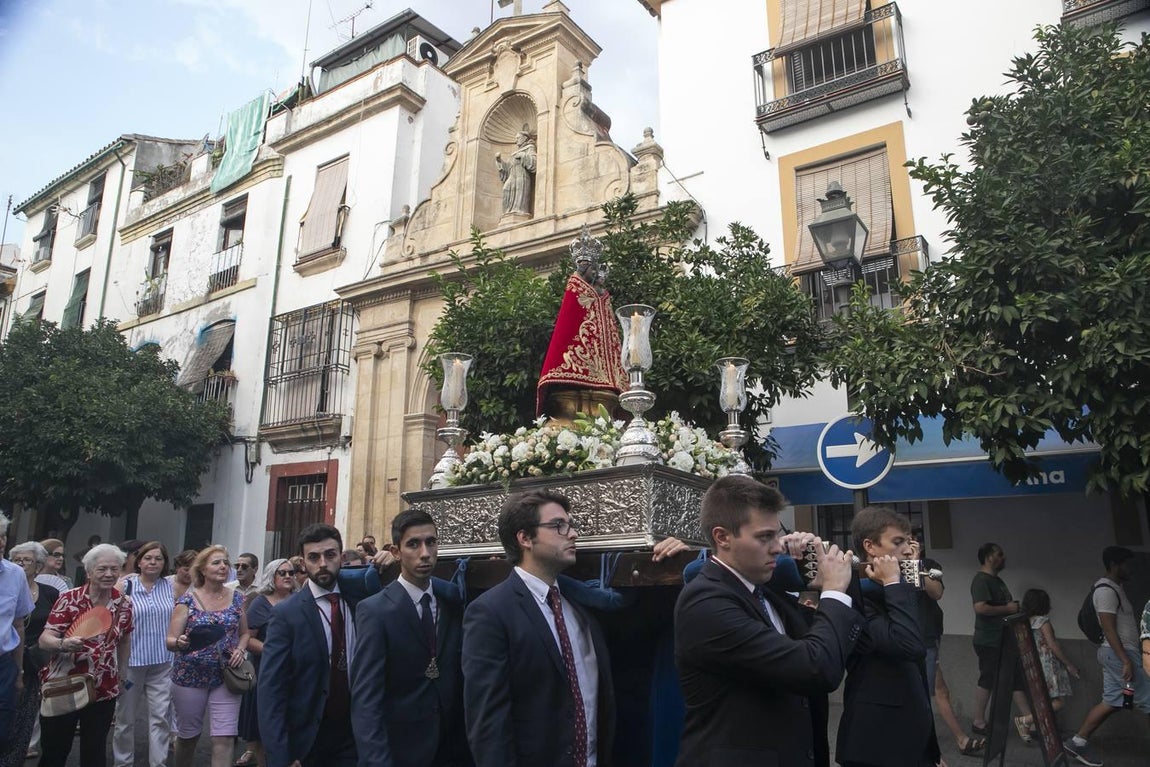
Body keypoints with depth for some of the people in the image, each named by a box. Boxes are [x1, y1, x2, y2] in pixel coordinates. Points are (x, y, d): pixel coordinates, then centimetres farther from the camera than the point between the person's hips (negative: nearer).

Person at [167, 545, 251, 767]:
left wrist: (240, 650, -7)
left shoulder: (237, 598, 2)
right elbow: (170, 641, -7)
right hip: (190, 676, -1)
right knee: (187, 736, 16)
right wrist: (180, 643, -29)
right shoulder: (187, 599, -6)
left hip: (225, 677, 1)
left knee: (223, 739, -5)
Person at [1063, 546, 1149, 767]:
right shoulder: (1107, 590, -15)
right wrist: (1126, 660, -25)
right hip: (1119, 653, -10)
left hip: (1119, 653, 10)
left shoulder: (1115, 588, 17)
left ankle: (1078, 742, 12)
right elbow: (1109, 628, -21)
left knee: (1111, 702, 10)